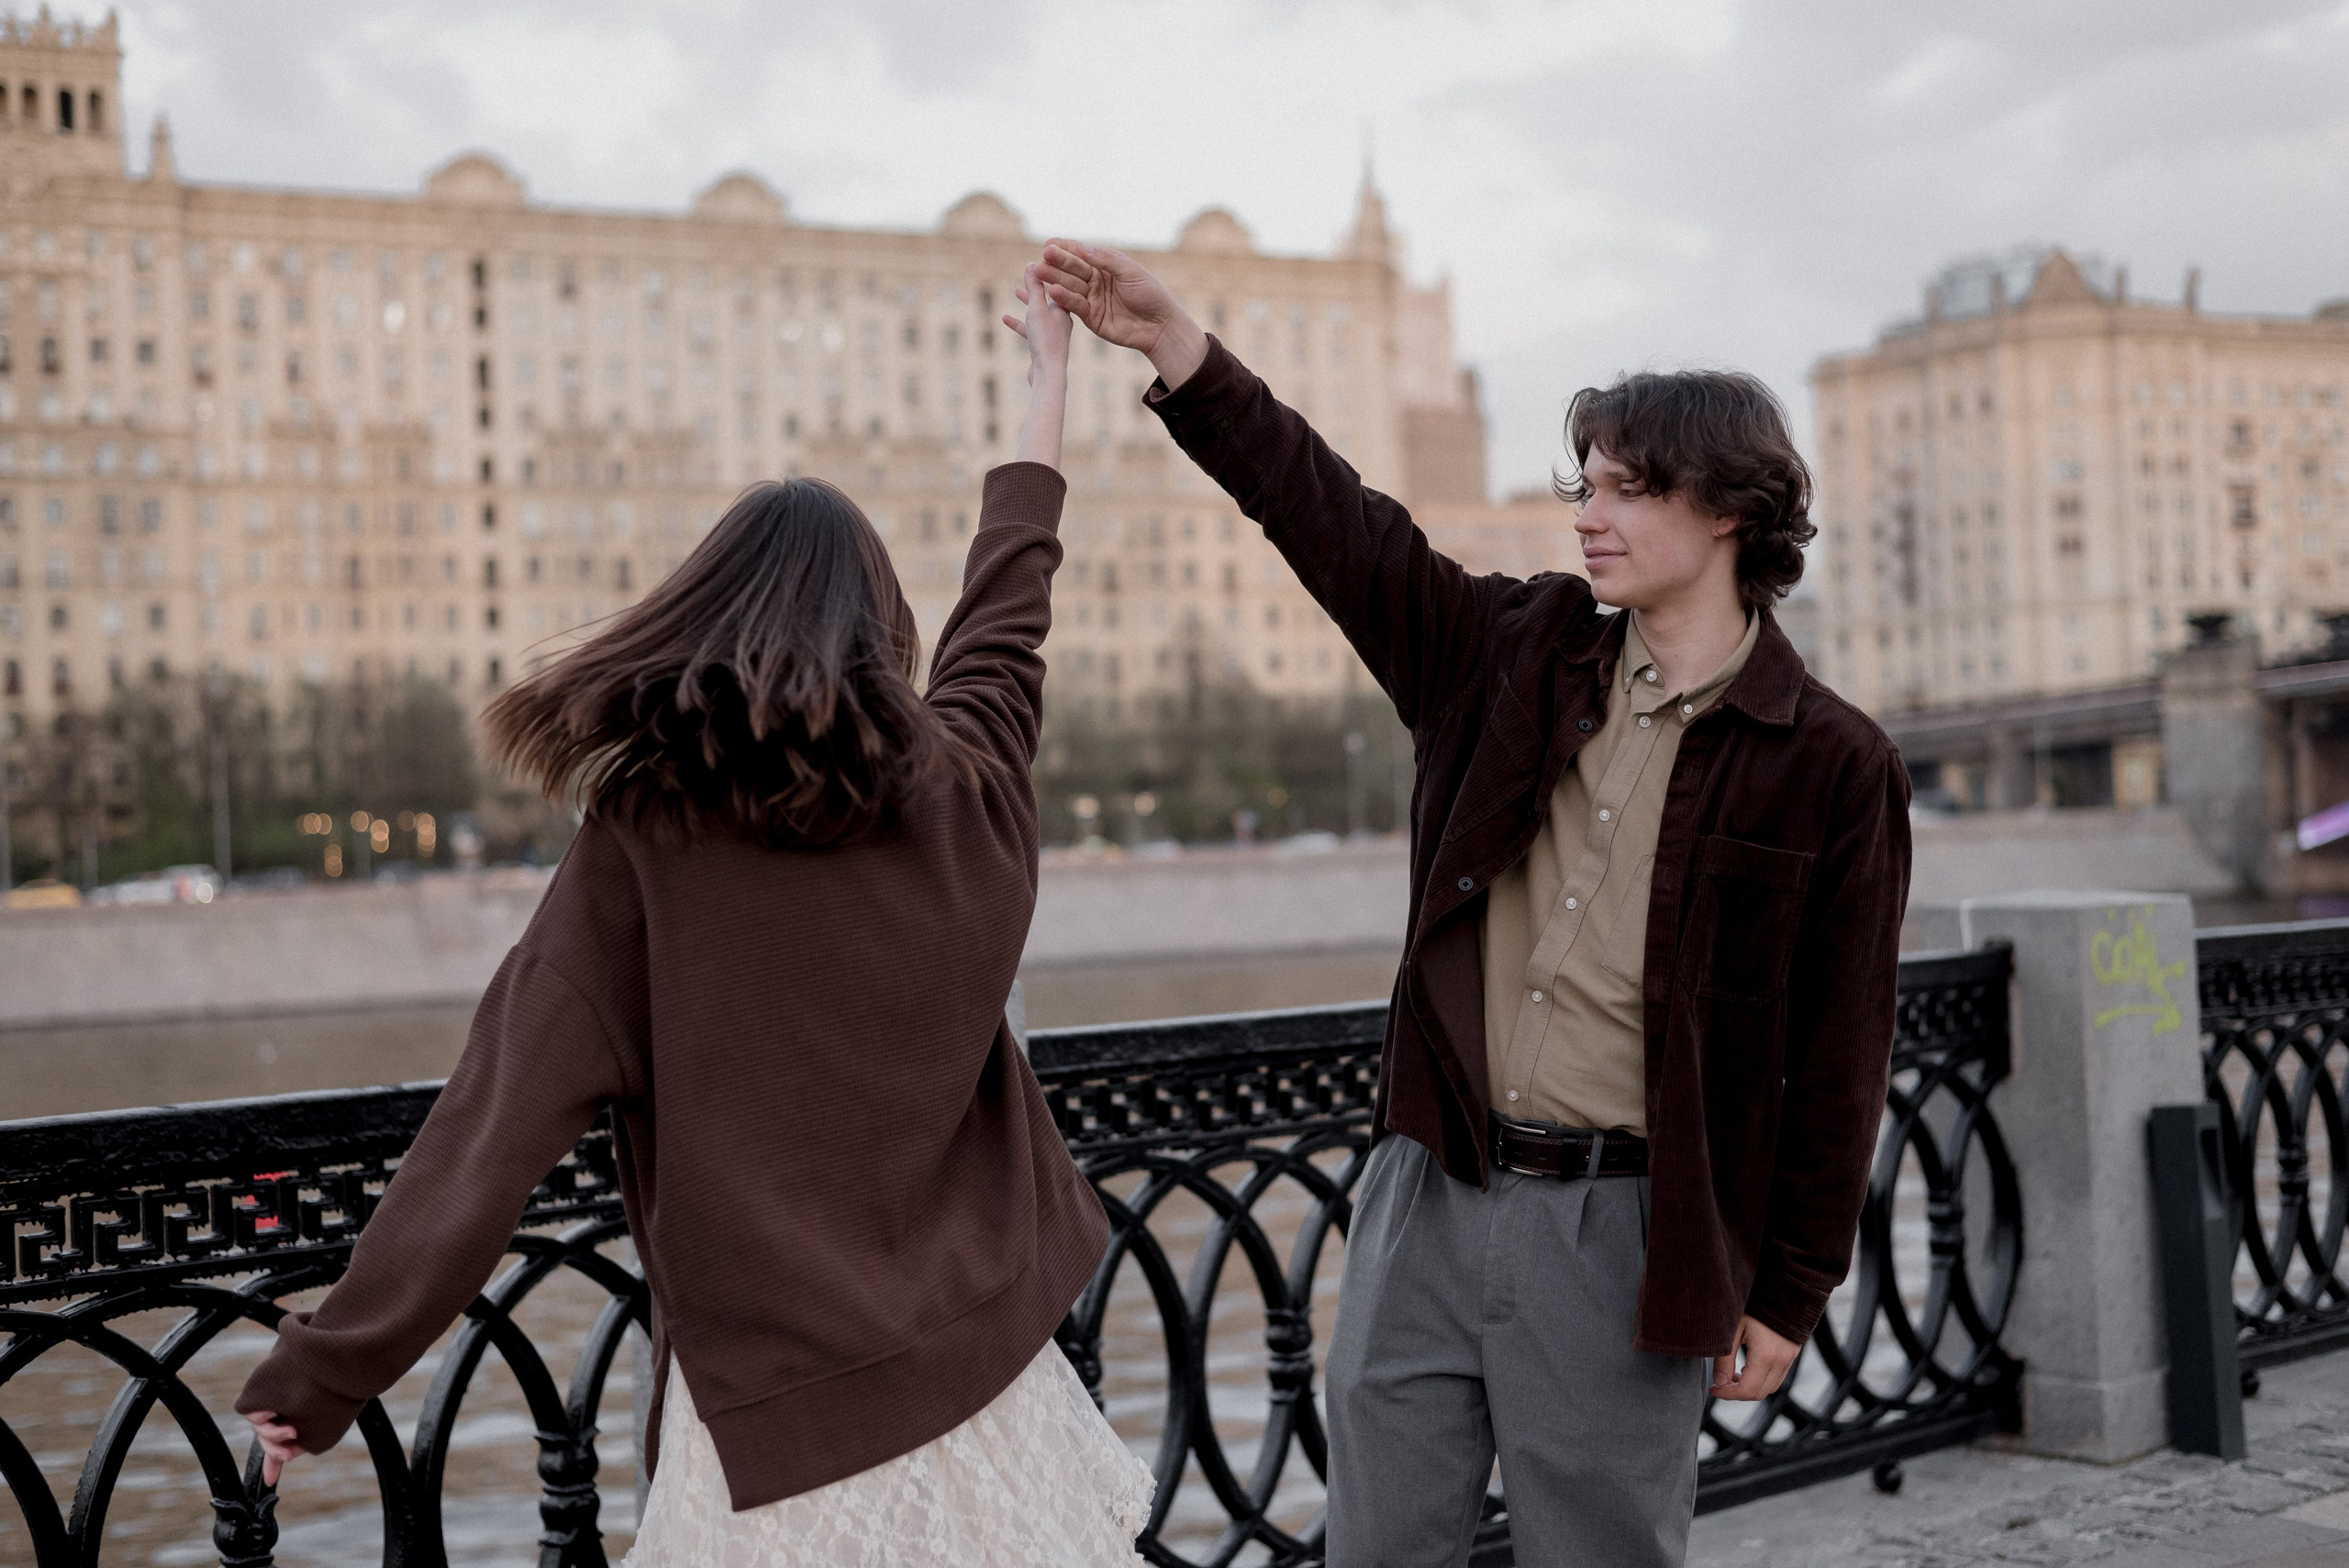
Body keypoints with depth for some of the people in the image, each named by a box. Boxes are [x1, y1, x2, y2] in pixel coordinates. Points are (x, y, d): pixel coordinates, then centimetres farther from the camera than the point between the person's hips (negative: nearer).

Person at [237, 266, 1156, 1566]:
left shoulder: (640, 843, -9)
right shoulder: (961, 798, 0)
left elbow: (499, 1118, -12)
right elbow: (1007, 607, 19)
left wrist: (324, 1371, -4)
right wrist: (1048, 373, 36)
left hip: (774, 1405, -3)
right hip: (977, 1354, 3)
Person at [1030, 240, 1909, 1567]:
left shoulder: (1833, 767, -5)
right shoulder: (1521, 652, 6)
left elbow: (1837, 1061, -3)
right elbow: (1337, 520, 3)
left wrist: (1788, 1293, -2)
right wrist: (1178, 346, -4)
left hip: (1619, 1232, -4)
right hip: (1429, 1198, 4)